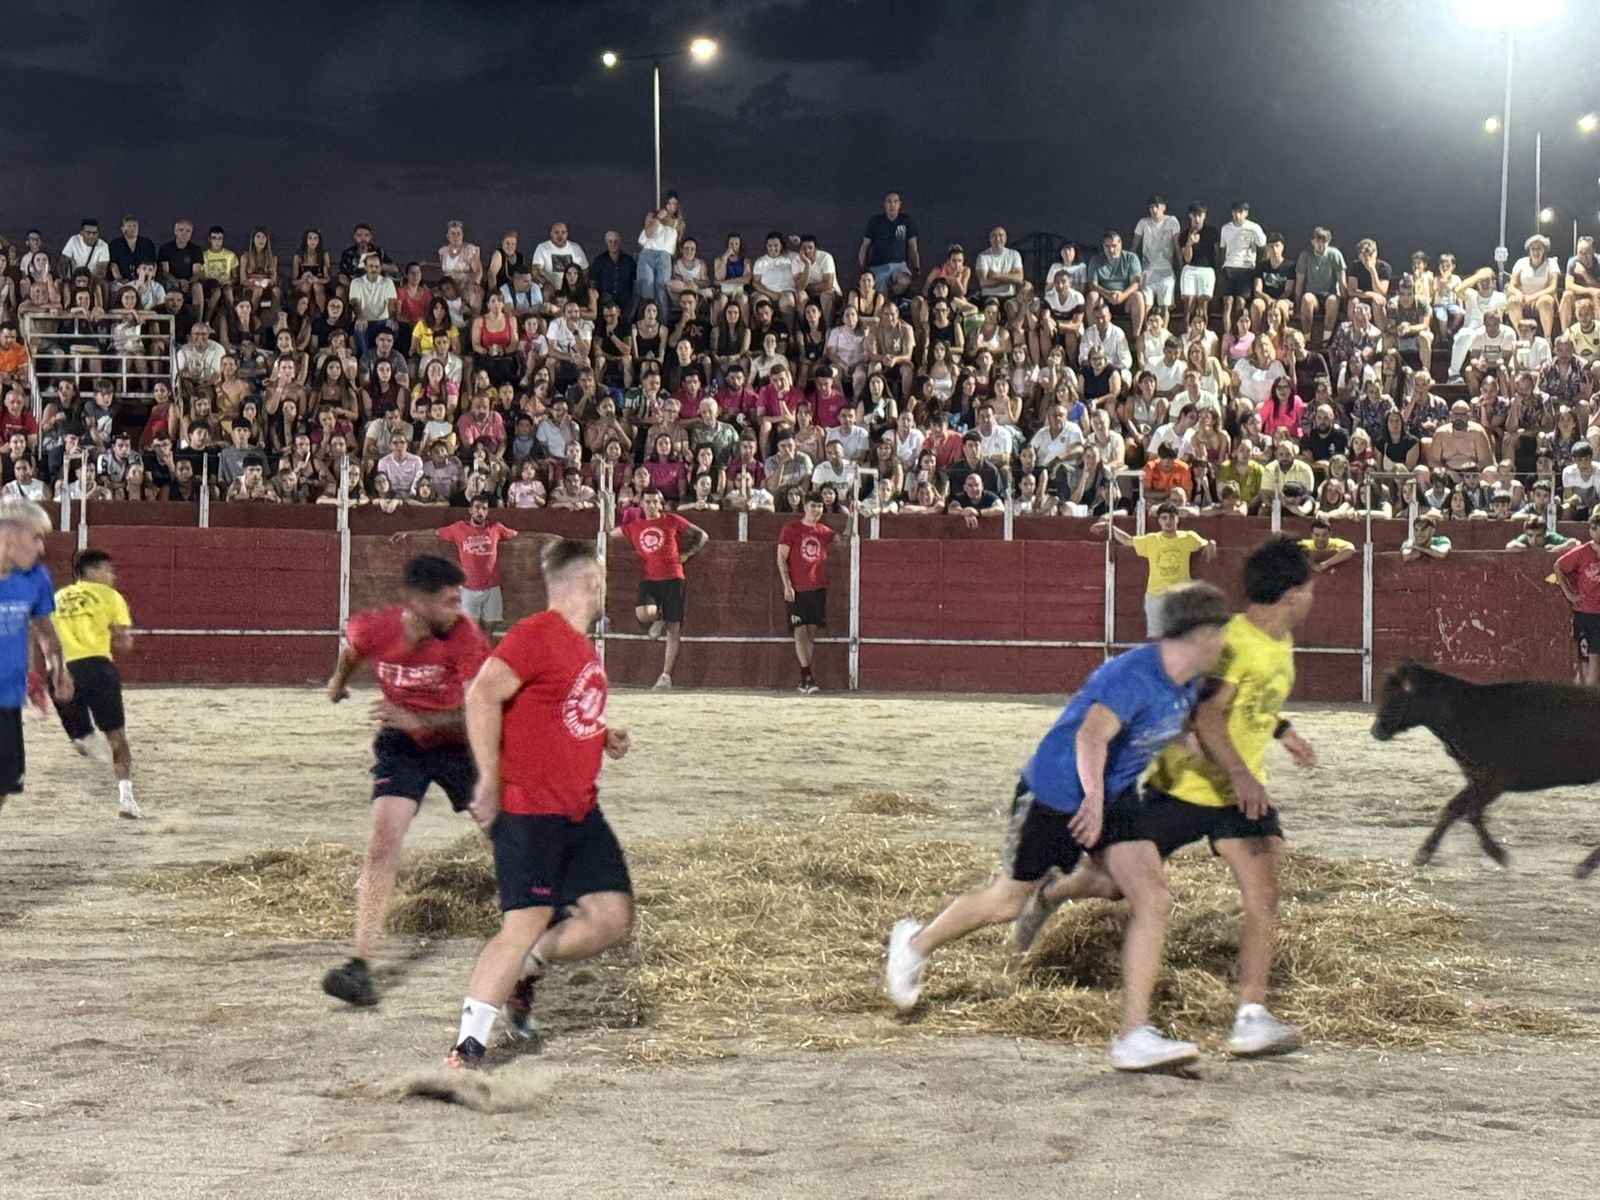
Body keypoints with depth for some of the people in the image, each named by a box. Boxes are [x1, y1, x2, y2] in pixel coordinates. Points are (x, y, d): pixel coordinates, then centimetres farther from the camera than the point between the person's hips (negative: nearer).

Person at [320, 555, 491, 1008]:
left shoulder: (463, 637, -27)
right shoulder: (370, 630, -21)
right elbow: (352, 648, 6)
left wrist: (417, 720, -44)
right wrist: (339, 681, 27)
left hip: (459, 743, 0)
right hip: (402, 747, 0)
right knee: (384, 842, -17)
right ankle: (360, 967, -23)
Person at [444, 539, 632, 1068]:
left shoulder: (581, 646, 16)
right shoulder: (535, 635, -14)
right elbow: (482, 697, -22)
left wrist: (605, 737, 11)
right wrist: (489, 780, -22)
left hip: (580, 813, 9)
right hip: (527, 811, -9)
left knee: (614, 917, 2)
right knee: (525, 924, -12)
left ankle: (526, 971, 23)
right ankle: (467, 1047, -5)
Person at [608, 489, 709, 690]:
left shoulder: (672, 521, 6)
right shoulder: (634, 527, 13)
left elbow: (702, 536, 11)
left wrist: (687, 554, 3)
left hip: (672, 579, -1)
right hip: (648, 580, 1)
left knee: (674, 628, -2)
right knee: (643, 614, -29)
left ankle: (666, 675, 4)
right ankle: (658, 619, 10)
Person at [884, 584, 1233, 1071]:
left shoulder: (1188, 683, -2)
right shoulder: (1132, 676, -31)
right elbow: (1091, 736, -47)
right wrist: (1093, 798, -60)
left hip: (1114, 796, 7)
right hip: (1054, 794, -7)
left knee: (1152, 899, -12)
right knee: (1006, 902, 10)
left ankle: (1134, 1037, -11)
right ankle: (914, 944, 40)